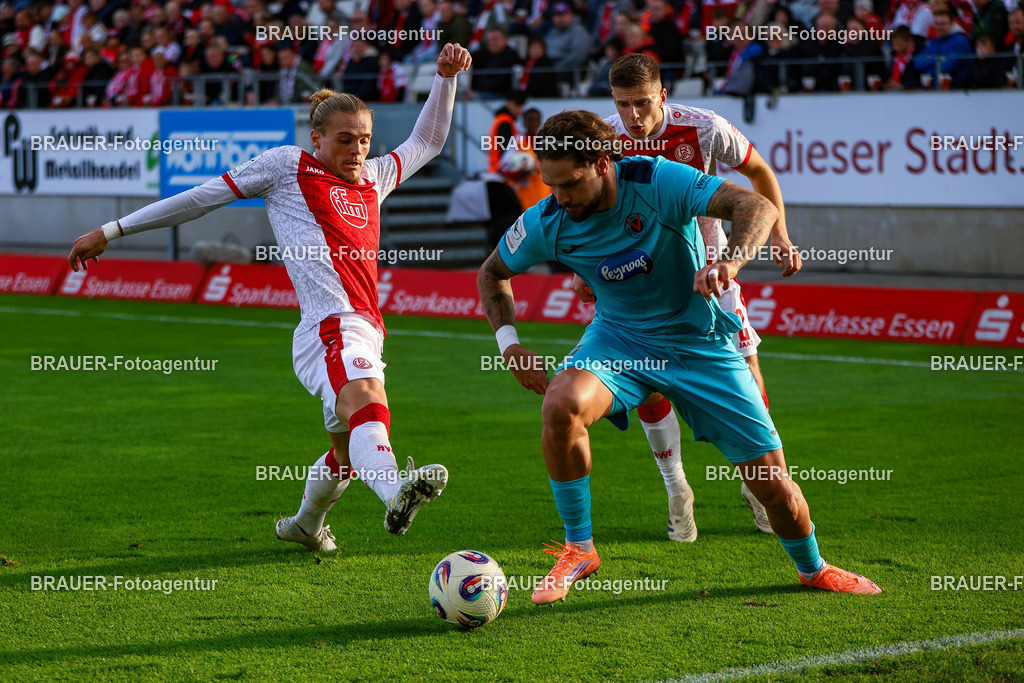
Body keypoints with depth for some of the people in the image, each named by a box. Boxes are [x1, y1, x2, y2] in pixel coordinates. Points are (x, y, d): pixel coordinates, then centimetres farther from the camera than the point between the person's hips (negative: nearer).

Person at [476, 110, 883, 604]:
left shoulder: (658, 181, -26)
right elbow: (492, 272, 5)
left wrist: (729, 263, -53)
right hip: (618, 337, 2)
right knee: (561, 405, -32)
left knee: (771, 479, -1)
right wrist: (507, 341, -11)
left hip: (699, 341, -2)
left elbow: (758, 207, -34)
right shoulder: (546, 224, -15)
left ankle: (812, 568, 31)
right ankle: (578, 549, -13)